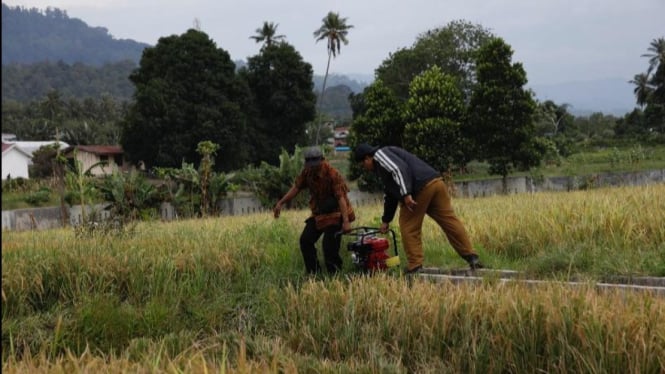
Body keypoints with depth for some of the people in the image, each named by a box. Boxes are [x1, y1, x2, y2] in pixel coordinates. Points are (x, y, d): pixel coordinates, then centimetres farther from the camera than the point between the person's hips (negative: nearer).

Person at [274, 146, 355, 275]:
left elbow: (341, 197, -28)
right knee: (305, 240, 1)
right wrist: (280, 203, -2)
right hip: (317, 213, 7)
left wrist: (346, 221, -34)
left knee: (330, 246, -15)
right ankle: (313, 272, 12)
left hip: (334, 214, -7)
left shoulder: (333, 174, -24)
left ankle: (334, 274, 1)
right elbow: (296, 187, 6)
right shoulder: (307, 172, -5)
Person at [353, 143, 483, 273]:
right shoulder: (382, 165, 35)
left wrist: (406, 194, -22)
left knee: (409, 228, 3)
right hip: (436, 182, 9)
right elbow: (390, 195, 42)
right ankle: (471, 257, 4)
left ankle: (415, 267, 5)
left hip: (420, 188, -9)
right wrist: (386, 220, 47)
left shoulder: (379, 154, 6)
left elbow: (399, 168, -14)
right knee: (449, 220, 8)